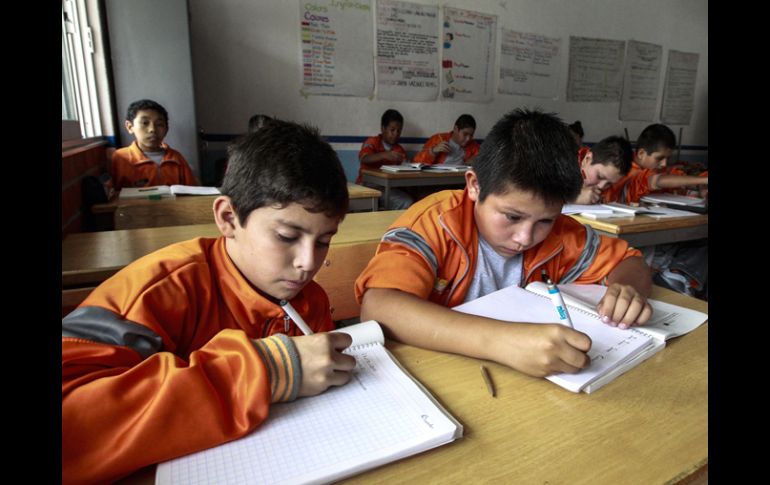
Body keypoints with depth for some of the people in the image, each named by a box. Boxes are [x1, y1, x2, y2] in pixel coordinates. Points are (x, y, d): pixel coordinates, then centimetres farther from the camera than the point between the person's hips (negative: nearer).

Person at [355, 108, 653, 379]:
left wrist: (627, 290, -16)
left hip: (523, 381, 3)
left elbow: (630, 263, 7)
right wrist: (501, 341, -43)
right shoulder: (435, 222, -19)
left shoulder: (557, 232, -5)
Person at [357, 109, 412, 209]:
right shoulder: (372, 142, 3)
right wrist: (385, 155, -34)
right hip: (366, 185, -3)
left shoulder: (400, 150, 17)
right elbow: (363, 158, -18)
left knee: (408, 203, -23)